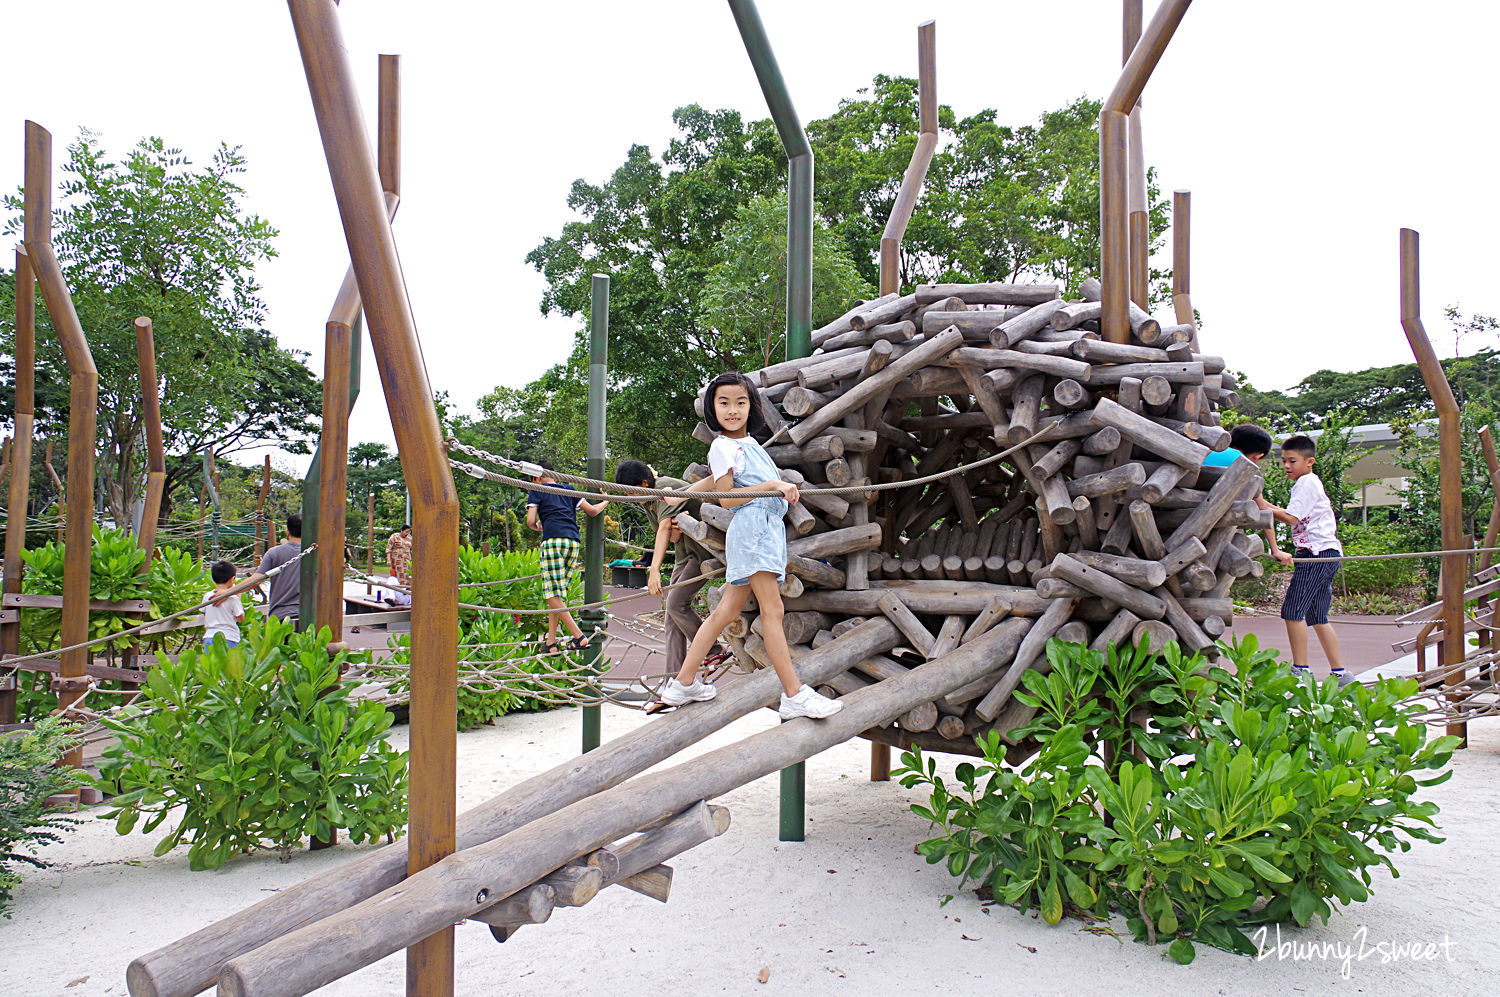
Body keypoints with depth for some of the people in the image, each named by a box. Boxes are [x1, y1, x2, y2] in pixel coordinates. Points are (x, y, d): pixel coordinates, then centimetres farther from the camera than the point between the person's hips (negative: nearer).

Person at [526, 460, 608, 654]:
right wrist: (605, 502, 38)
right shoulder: (568, 490, 23)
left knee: (553, 595, -6)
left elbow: (530, 521, 1)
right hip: (574, 541, 6)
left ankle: (579, 637, -16)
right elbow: (592, 510, 19)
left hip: (553, 540, -6)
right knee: (557, 594, 10)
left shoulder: (537, 491, 11)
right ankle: (551, 643, 9)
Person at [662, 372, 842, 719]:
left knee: (728, 609, 10)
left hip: (767, 528, 9)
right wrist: (773, 486, -16)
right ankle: (794, 696, -9)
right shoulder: (723, 447, -7)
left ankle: (683, 683, 16)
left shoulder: (748, 443, 19)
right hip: (751, 526, -9)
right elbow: (726, 498, -13)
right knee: (772, 610, -10)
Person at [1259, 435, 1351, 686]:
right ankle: (1339, 673, 13)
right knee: (1317, 617, 11)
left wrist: (1265, 508, -9)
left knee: (1292, 610, -12)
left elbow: (1292, 518, -15)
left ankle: (1300, 670, -11)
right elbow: (1294, 516, 16)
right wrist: (1268, 506, 6)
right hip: (1326, 554, 10)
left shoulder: (1307, 482, -8)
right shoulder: (1309, 483, 23)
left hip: (1317, 553, -10)